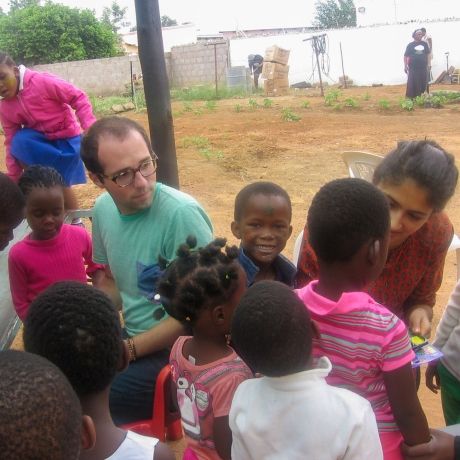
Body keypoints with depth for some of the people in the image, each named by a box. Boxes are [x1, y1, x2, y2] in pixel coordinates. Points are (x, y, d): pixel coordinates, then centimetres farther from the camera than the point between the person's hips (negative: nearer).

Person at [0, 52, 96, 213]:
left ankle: (75, 221, 12)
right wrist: (13, 178, -5)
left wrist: (90, 127, -31)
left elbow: (78, 98, -20)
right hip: (41, 139, 5)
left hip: (67, 137, -4)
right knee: (20, 142, -23)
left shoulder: (41, 81, -22)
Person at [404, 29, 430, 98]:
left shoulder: (424, 44, 6)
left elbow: (427, 54, 14)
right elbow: (406, 56, -3)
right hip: (413, 68, -3)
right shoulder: (410, 45, -2)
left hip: (423, 67, 3)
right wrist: (405, 66, -12)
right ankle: (412, 98, 2)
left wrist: (427, 65, 13)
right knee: (413, 83, -5)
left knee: (423, 83, 7)